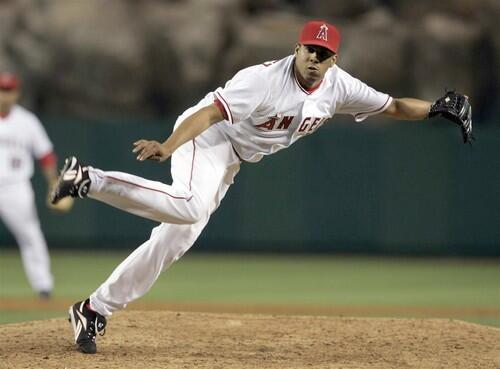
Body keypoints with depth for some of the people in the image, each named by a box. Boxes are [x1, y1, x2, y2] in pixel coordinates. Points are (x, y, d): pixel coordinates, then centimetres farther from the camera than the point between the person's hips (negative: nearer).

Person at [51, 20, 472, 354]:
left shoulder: (339, 86, -4)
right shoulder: (266, 79, -26)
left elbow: (392, 106, 6)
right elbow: (210, 113, -32)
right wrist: (167, 148, -44)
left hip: (232, 163, 8)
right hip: (207, 138, -7)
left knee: (176, 239, 0)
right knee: (190, 206, -37)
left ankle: (95, 309, 4)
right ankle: (90, 179, -26)